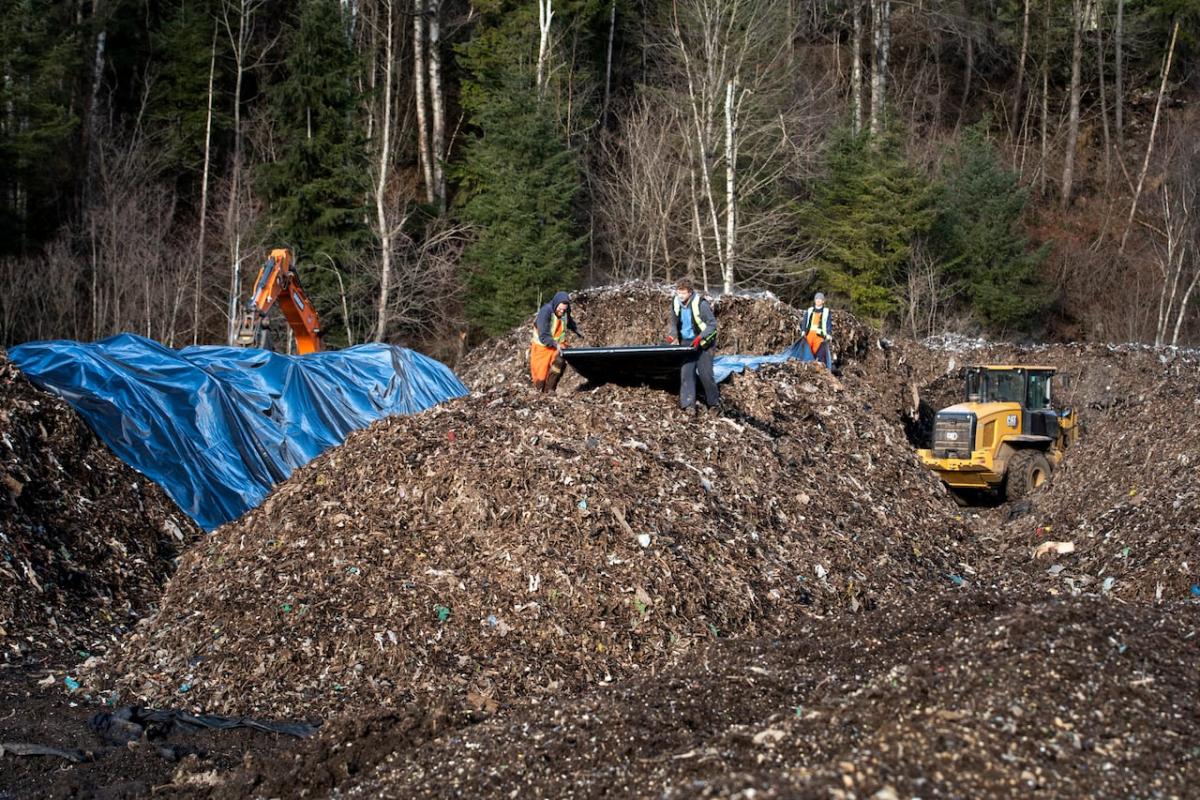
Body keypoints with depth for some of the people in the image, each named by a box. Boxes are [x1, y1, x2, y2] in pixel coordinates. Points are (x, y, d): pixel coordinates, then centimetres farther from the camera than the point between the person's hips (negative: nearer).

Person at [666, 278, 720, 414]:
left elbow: (712, 324, -15)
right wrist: (673, 335, -7)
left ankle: (714, 402, 13)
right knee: (686, 372, -6)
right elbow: (674, 323, 11)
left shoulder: (701, 304, -21)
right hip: (686, 342, 5)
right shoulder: (675, 303, -4)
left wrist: (700, 338, -24)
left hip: (703, 342, -5)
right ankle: (688, 404, -5)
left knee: (705, 374, -5)